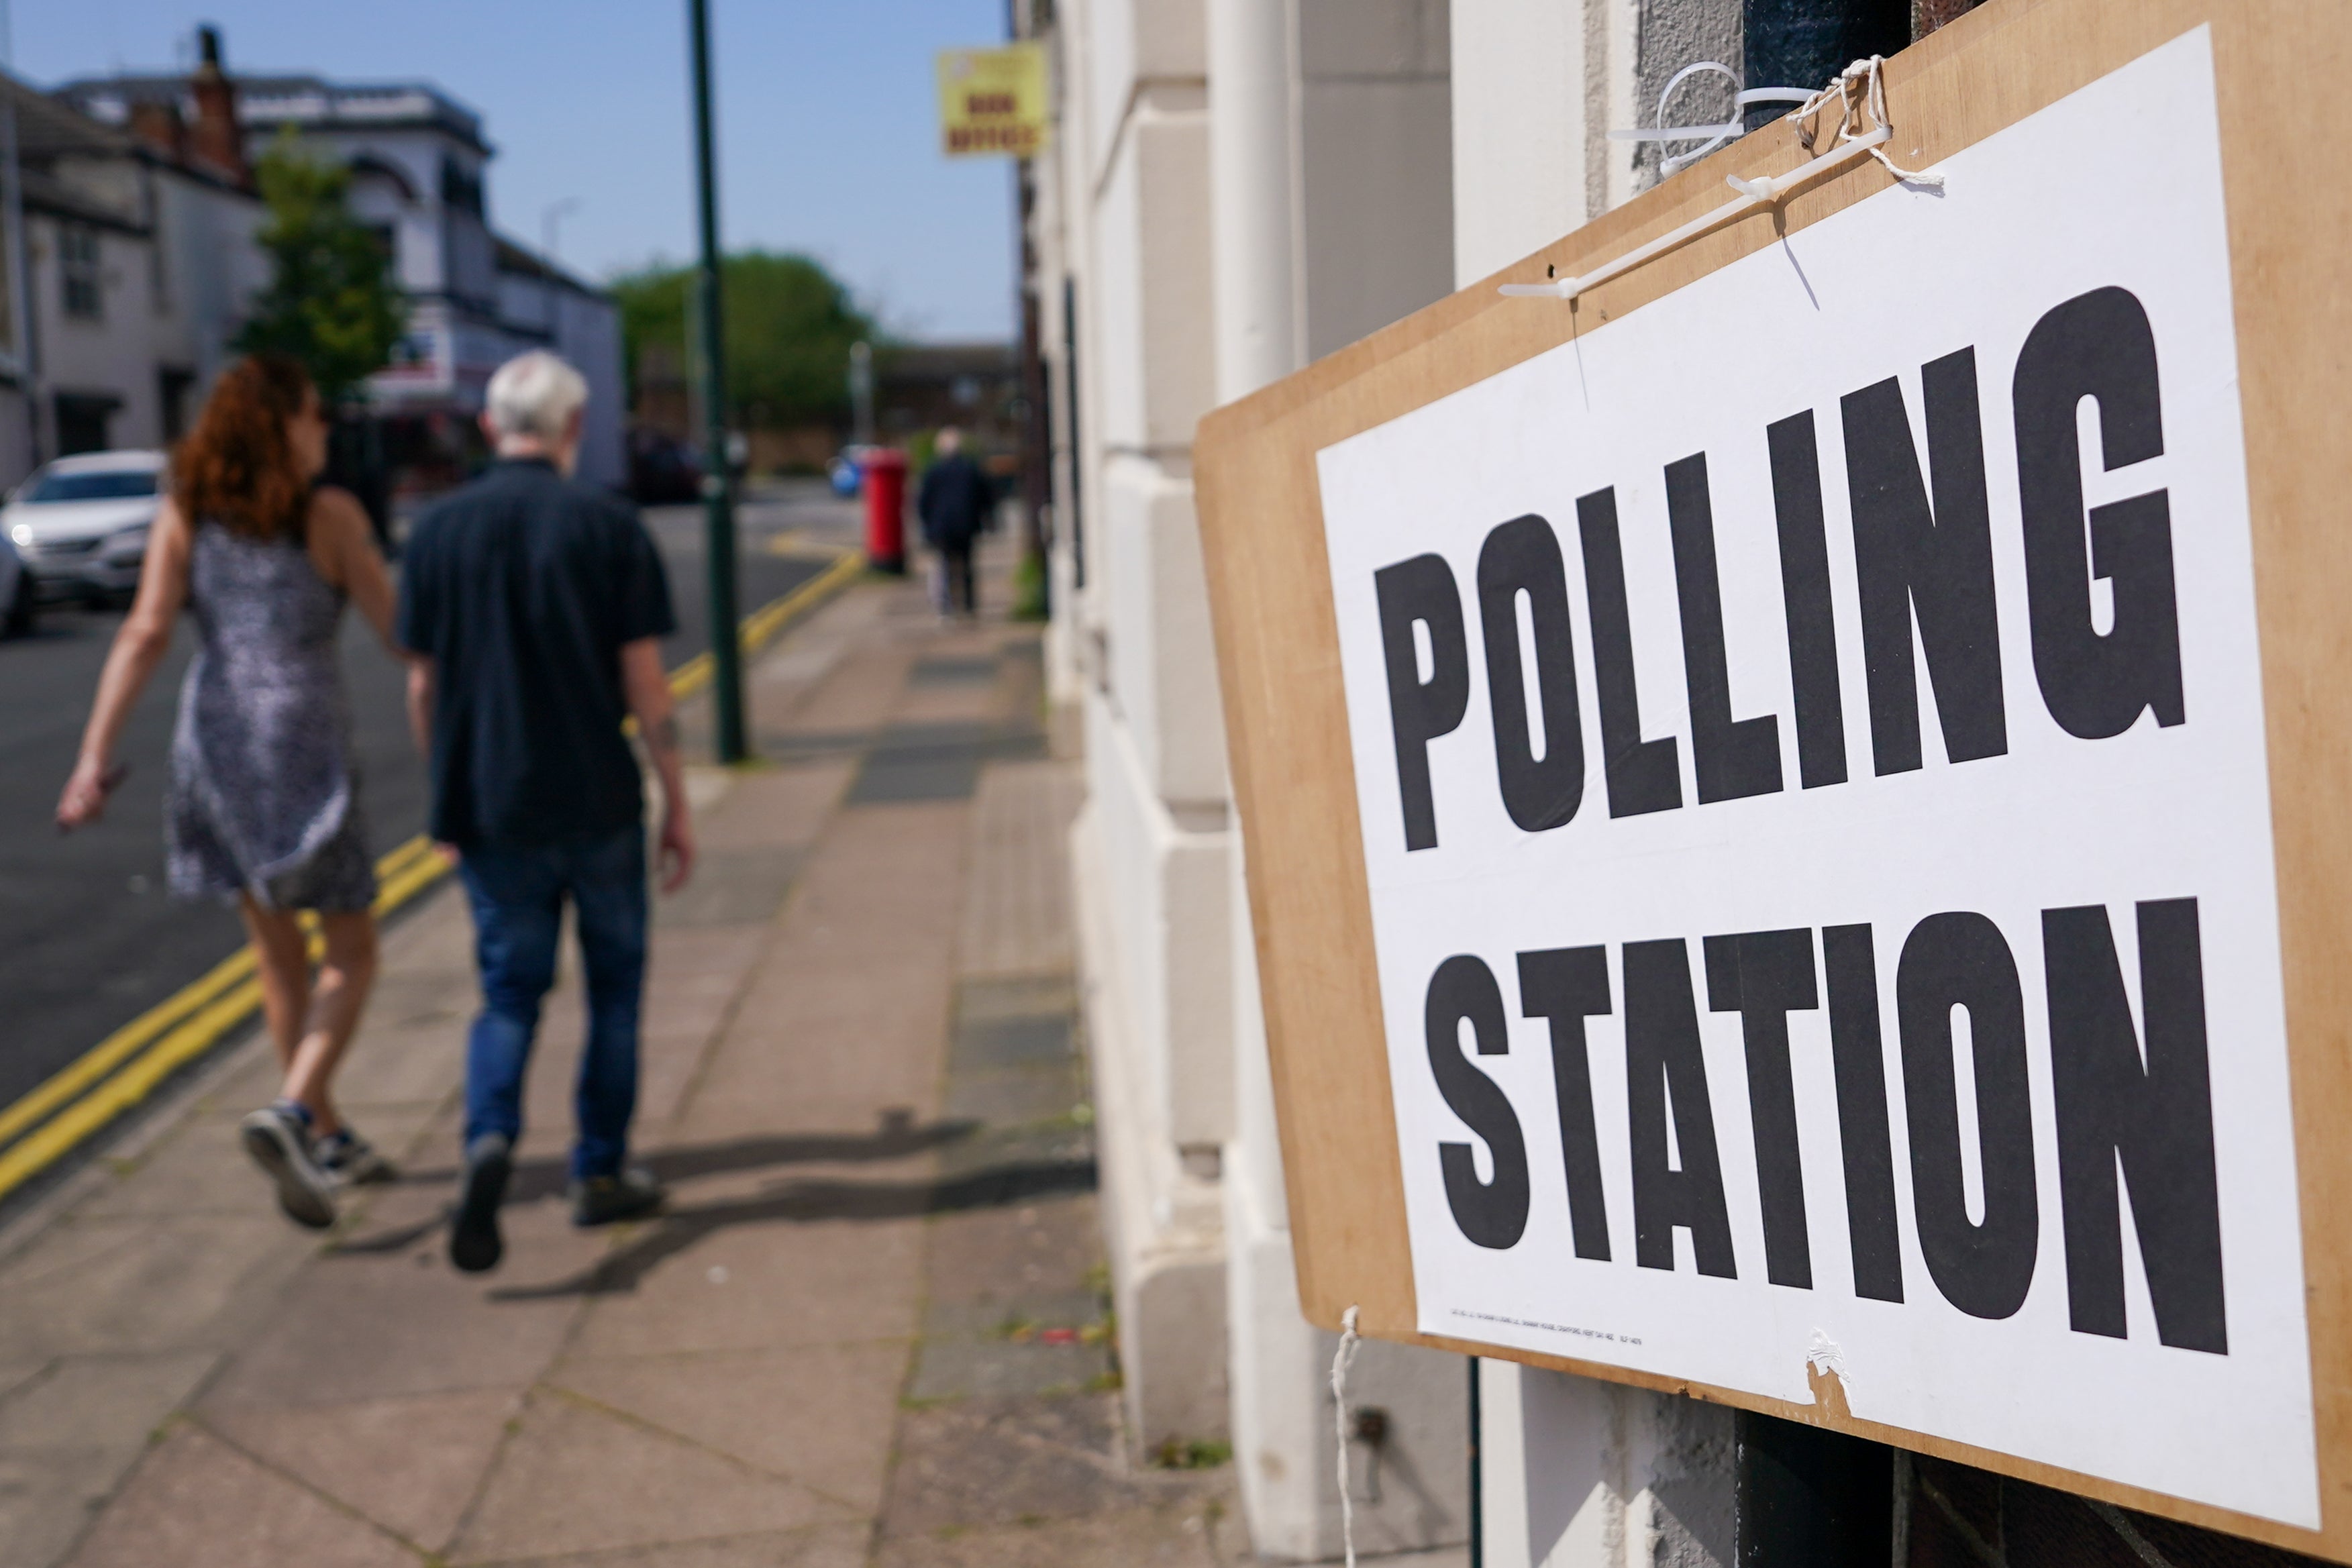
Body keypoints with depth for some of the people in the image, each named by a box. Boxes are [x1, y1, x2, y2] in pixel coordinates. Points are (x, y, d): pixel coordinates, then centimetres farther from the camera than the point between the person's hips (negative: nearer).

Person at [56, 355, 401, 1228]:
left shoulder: (184, 515, 3)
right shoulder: (330, 514, -7)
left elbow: (145, 635, -8)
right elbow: (397, 630, -5)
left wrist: (95, 759, -12)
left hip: (214, 748, 5)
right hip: (304, 754, -5)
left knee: (280, 953, 17)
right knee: (352, 958, 7)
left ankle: (328, 1141, 26)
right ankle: (290, 1117, -17)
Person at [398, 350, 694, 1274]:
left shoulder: (439, 533, 1)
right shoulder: (608, 527, -6)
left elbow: (423, 687, 5)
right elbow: (644, 682, -7)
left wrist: (450, 798, 17)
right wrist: (677, 804, 1)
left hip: (491, 811, 2)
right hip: (599, 805, -2)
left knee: (508, 993, 10)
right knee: (614, 988, 14)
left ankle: (489, 1140, -14)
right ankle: (601, 1173, 20)